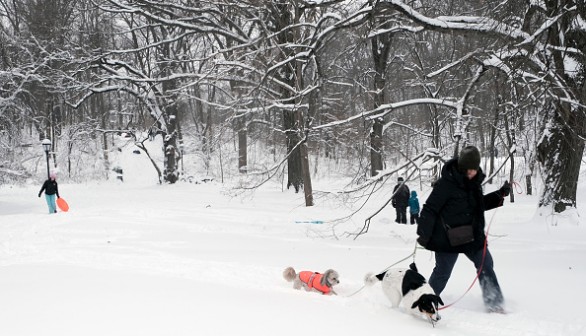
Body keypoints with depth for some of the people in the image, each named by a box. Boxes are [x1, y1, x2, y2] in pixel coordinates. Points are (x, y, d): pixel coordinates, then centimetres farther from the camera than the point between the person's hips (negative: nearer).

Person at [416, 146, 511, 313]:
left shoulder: (475, 181, 4)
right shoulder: (447, 183, -20)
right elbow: (430, 209, -19)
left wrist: (499, 195, 11)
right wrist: (423, 233, -22)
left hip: (472, 235, 7)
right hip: (449, 236, -7)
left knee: (486, 265, 7)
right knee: (443, 272, 2)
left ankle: (494, 304, 16)